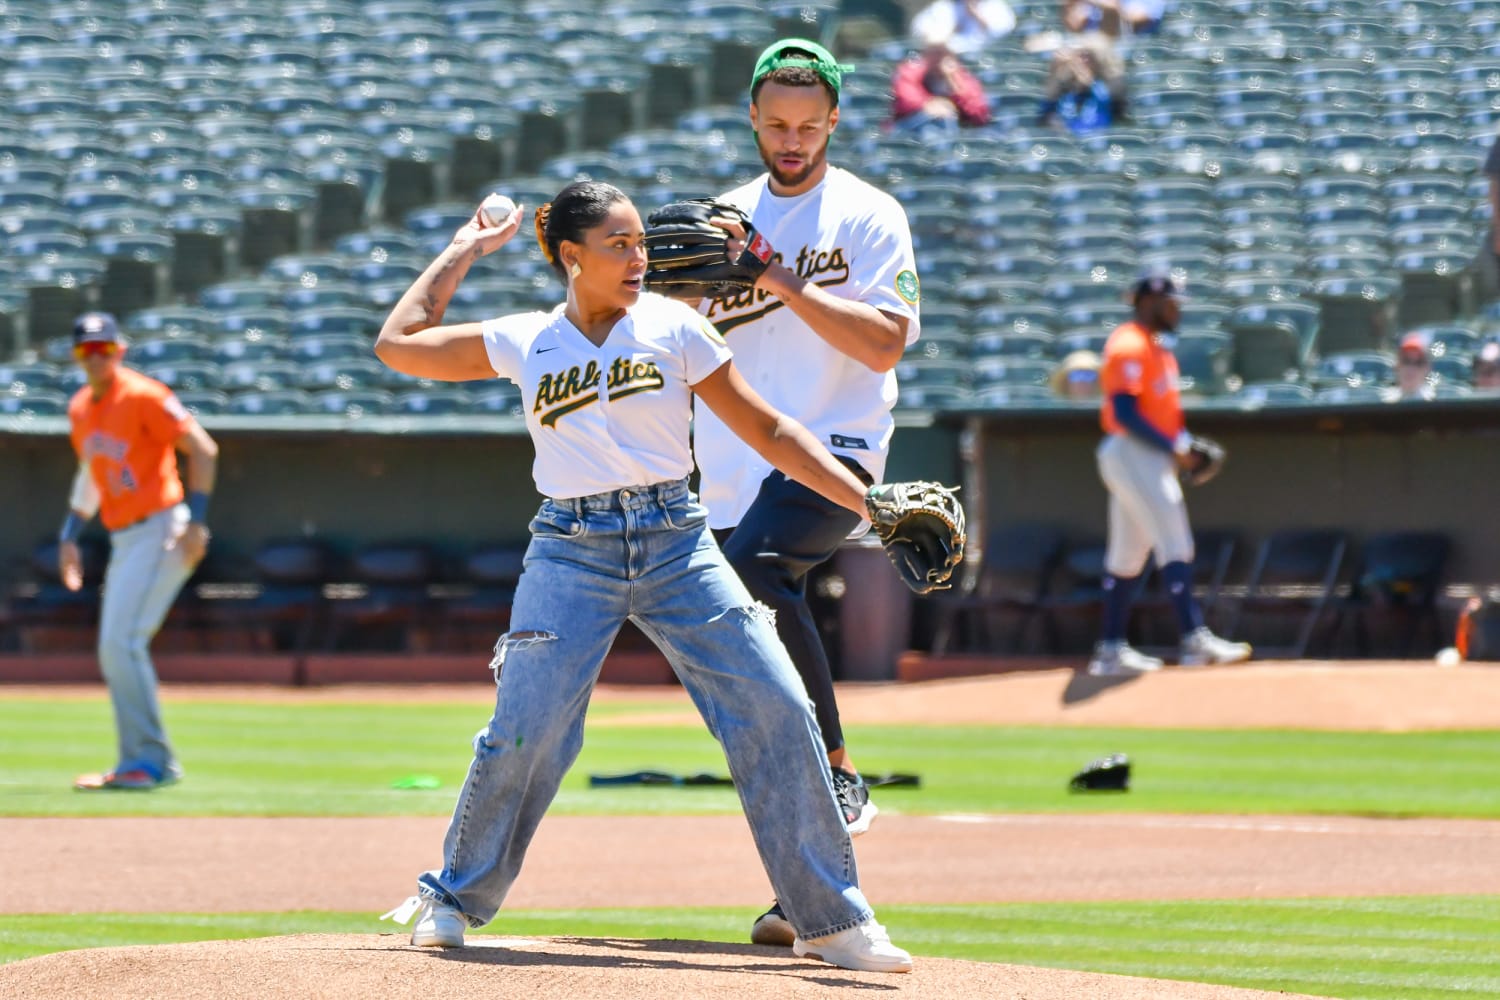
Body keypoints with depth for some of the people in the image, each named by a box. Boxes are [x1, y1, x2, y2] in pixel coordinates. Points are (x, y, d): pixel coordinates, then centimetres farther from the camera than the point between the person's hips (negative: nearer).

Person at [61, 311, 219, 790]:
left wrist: (196, 521, -21)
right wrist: (70, 536, 23)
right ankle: (150, 764, 17)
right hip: (124, 541, 9)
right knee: (113, 653, 9)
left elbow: (203, 449, -15)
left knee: (121, 642, -17)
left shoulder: (143, 397, -12)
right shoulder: (80, 409, 13)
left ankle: (147, 761, -11)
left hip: (159, 531, -9)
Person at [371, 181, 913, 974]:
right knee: (525, 732, -10)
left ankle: (831, 920, -4)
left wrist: (866, 501, -1)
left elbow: (767, 431, 6)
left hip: (675, 542, 1)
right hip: (571, 551, -1)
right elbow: (398, 345, 13)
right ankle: (455, 897, 15)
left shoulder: (673, 328, 5)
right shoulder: (522, 343, 7)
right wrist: (463, 252, 19)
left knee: (777, 708, -10)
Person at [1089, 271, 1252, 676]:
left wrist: (1183, 442, 8)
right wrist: (1171, 447, -22)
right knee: (1175, 546, -14)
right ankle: (1194, 640, -19)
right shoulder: (1129, 347, -14)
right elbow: (1126, 413, -22)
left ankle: (1111, 650, 14)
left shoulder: (1158, 347, 17)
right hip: (1133, 456, -10)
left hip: (1149, 458, 10)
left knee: (1128, 553, 11)